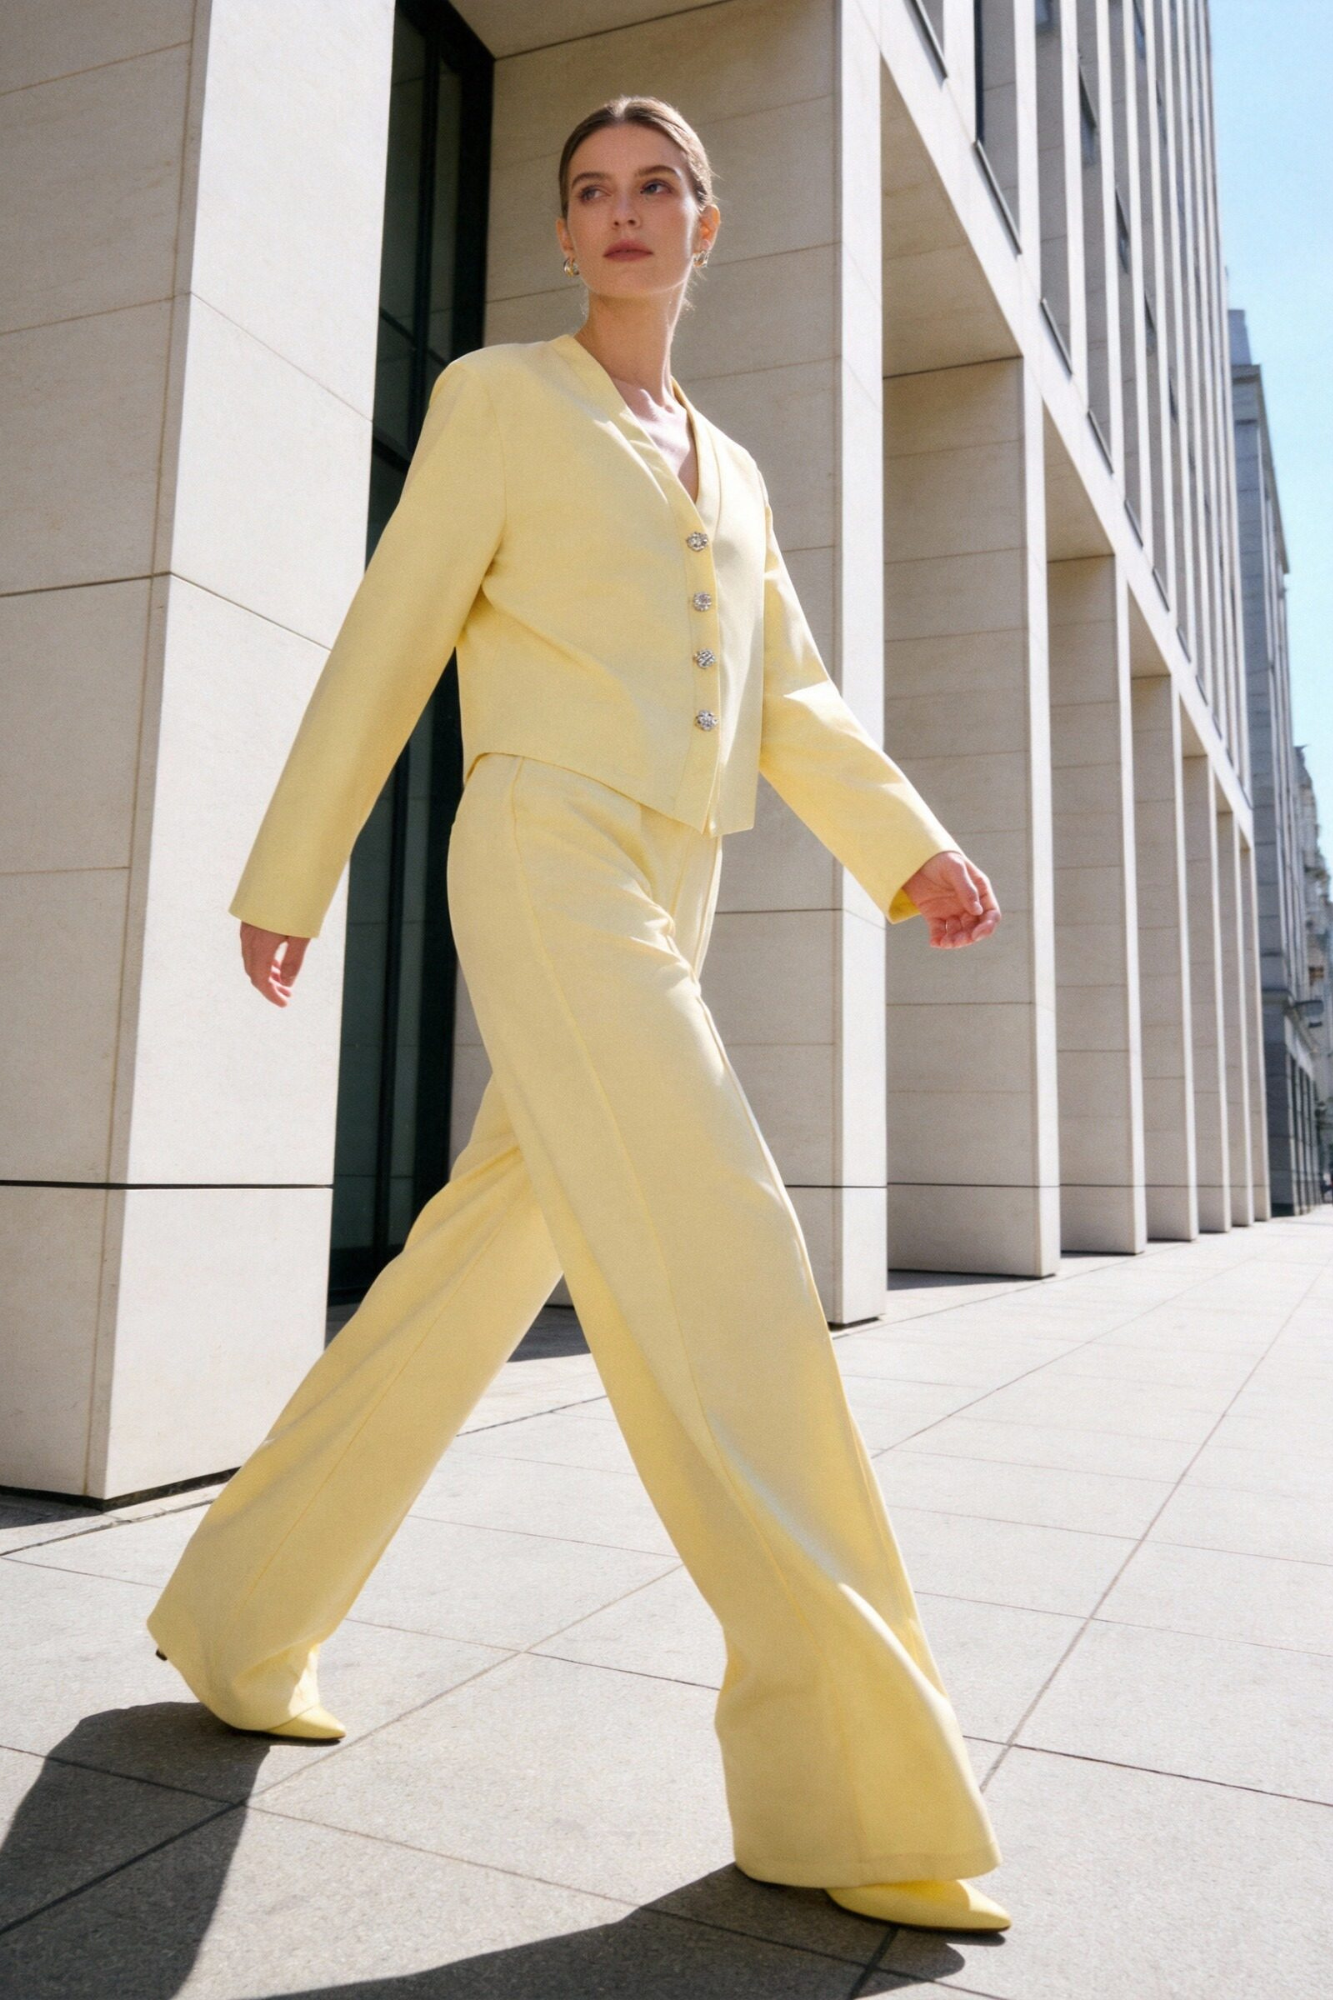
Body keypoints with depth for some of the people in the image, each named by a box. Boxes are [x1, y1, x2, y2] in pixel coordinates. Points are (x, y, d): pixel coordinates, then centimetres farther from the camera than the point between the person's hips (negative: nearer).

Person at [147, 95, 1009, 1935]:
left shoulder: (730, 471, 26)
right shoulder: (497, 396, 8)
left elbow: (792, 708, 18)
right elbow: (387, 650, 5)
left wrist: (916, 853, 1)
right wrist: (287, 883, 6)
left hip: (665, 908, 7)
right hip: (544, 868, -7)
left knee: (472, 1278, 7)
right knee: (722, 1254, -21)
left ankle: (243, 1614, 25)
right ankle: (848, 1782, -14)